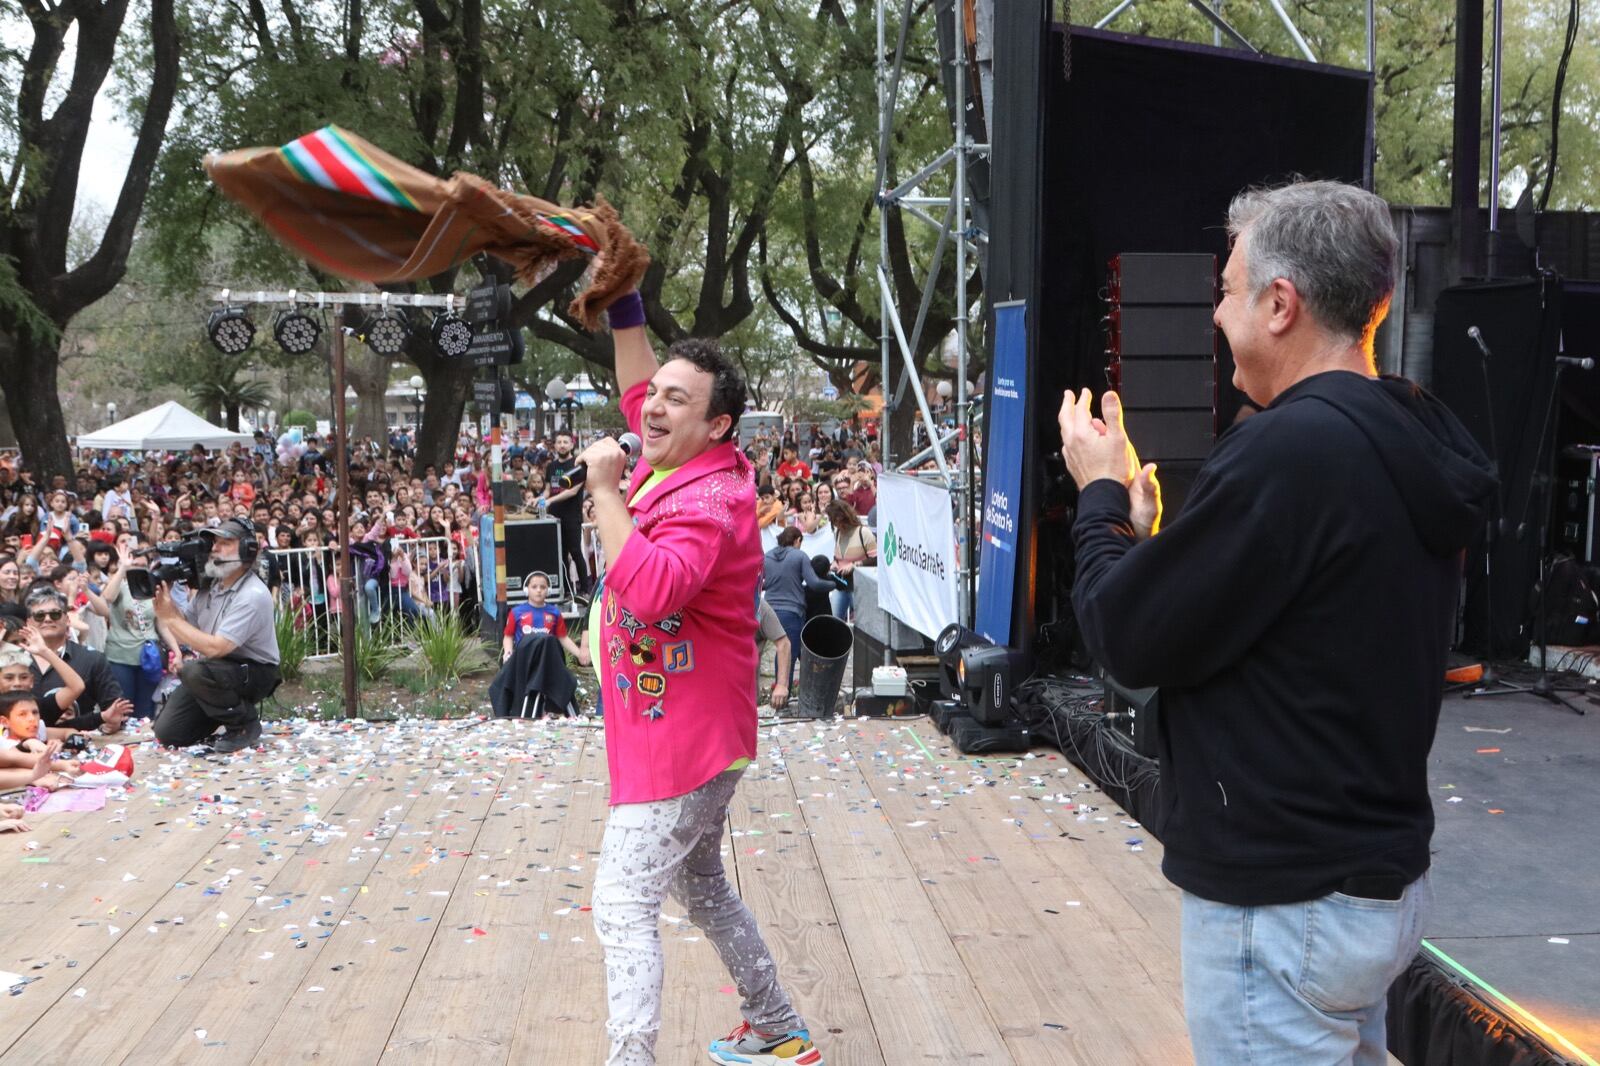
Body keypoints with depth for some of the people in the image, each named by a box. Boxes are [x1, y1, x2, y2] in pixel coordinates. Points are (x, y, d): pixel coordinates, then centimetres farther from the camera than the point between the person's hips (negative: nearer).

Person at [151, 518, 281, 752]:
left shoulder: (253, 595, -24)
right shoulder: (210, 585, 1)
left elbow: (215, 648, -30)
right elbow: (184, 633, 3)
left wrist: (171, 618, -23)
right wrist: (165, 598, -12)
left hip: (253, 672, -7)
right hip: (215, 668, 7)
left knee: (194, 671, -35)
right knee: (167, 733, -1)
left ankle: (246, 723, -12)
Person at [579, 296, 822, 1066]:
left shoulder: (707, 500, -22)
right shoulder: (675, 462, 4)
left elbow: (652, 588, -40)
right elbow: (636, 392, 22)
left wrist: (605, 488, -31)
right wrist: (622, 303, 11)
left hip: (683, 740, -10)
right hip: (686, 736, 10)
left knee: (623, 907, -10)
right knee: (701, 887, 22)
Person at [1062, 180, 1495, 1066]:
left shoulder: (1292, 448, -25)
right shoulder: (1409, 442, 6)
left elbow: (1131, 641, -18)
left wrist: (1100, 496, -4)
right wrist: (1147, 533, 11)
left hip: (1283, 906, -9)